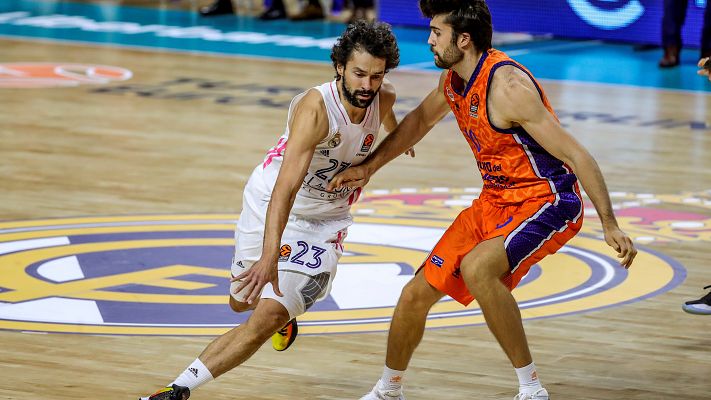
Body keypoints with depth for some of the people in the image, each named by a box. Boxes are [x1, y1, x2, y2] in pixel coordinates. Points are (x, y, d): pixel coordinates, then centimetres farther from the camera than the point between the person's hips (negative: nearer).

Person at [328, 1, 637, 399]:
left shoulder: (506, 86, -25)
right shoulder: (455, 81, 2)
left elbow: (576, 155, -25)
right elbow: (420, 119, 25)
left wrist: (610, 225, -26)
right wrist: (368, 167, 22)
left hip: (548, 202, -9)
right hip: (496, 201, 9)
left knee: (477, 267, -36)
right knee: (417, 293, 8)